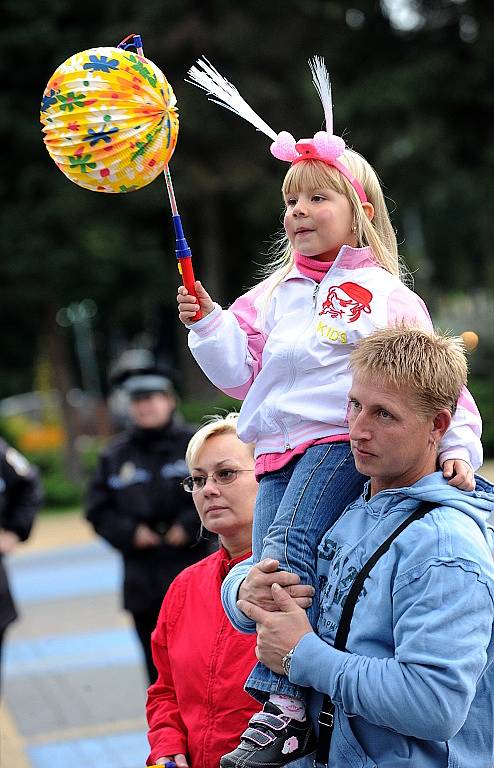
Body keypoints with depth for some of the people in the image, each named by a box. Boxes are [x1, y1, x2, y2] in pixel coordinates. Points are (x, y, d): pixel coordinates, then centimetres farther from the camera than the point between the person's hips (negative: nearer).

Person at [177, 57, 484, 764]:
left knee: (289, 548, -25)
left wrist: (458, 446, -5)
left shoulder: (387, 295, 6)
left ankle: (287, 700, -25)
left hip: (341, 445, -5)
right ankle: (293, 706, 5)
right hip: (278, 453, 6)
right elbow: (240, 372, 14)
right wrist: (207, 323, 0)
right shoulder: (273, 295, 20)